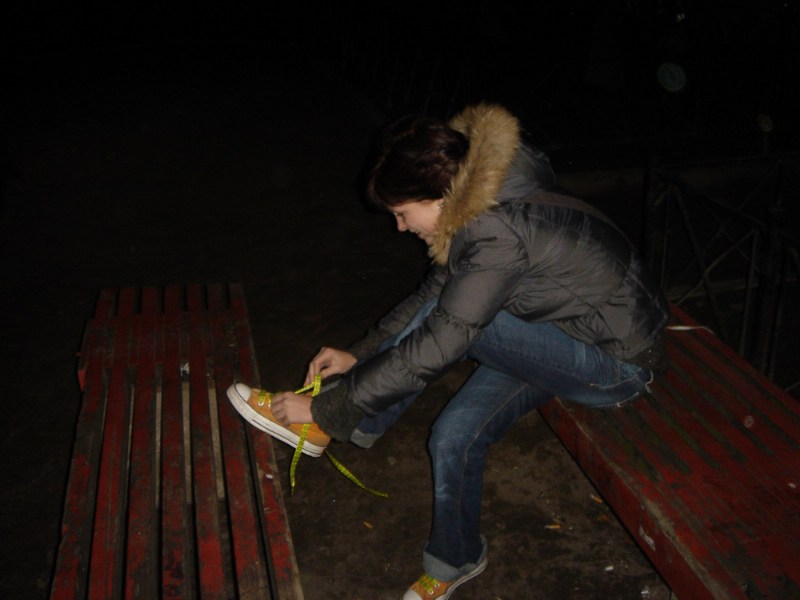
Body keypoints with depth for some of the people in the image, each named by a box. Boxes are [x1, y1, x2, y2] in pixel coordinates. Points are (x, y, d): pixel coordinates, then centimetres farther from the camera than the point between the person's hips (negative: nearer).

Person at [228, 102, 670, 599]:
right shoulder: (477, 205, -4)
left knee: (450, 319, -21)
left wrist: (326, 408, -23)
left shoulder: (501, 233, -35)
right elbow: (433, 293, 7)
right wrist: (360, 354, 4)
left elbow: (435, 347, -32)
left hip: (617, 365, -9)